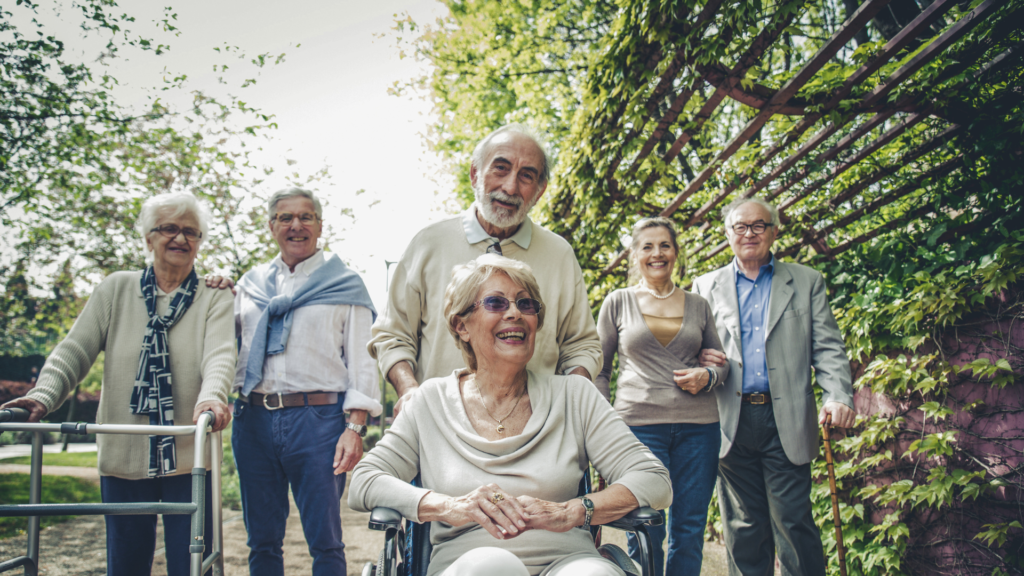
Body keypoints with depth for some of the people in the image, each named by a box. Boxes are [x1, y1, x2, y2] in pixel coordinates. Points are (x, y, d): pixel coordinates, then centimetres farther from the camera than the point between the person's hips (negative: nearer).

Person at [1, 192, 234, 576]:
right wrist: (44, 395, -17)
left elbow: (220, 355, -13)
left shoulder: (214, 299, 4)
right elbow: (75, 351, 3)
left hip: (188, 459, -1)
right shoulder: (116, 290, 9)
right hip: (123, 458, 2)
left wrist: (211, 397, -35)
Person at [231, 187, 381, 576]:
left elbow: (361, 361, 1)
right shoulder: (251, 284, 18)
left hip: (318, 417, -4)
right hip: (253, 418, 4)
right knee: (262, 540, 9)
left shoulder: (345, 284, 7)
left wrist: (356, 427, -10)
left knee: (324, 541, -3)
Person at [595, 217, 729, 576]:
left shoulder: (698, 305, 13)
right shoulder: (618, 303, 7)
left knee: (689, 532, 5)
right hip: (639, 424, -2)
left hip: (698, 425, 3)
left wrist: (708, 376, -3)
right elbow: (599, 370, 9)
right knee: (645, 535, -4)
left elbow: (721, 362, 20)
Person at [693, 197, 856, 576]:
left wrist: (838, 397, -12)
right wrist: (700, 360, -7)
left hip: (786, 421, -1)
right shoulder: (706, 286, 14)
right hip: (731, 424, 2)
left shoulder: (806, 282, 11)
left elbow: (828, 348, 4)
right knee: (743, 530, 6)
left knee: (794, 524, -3)